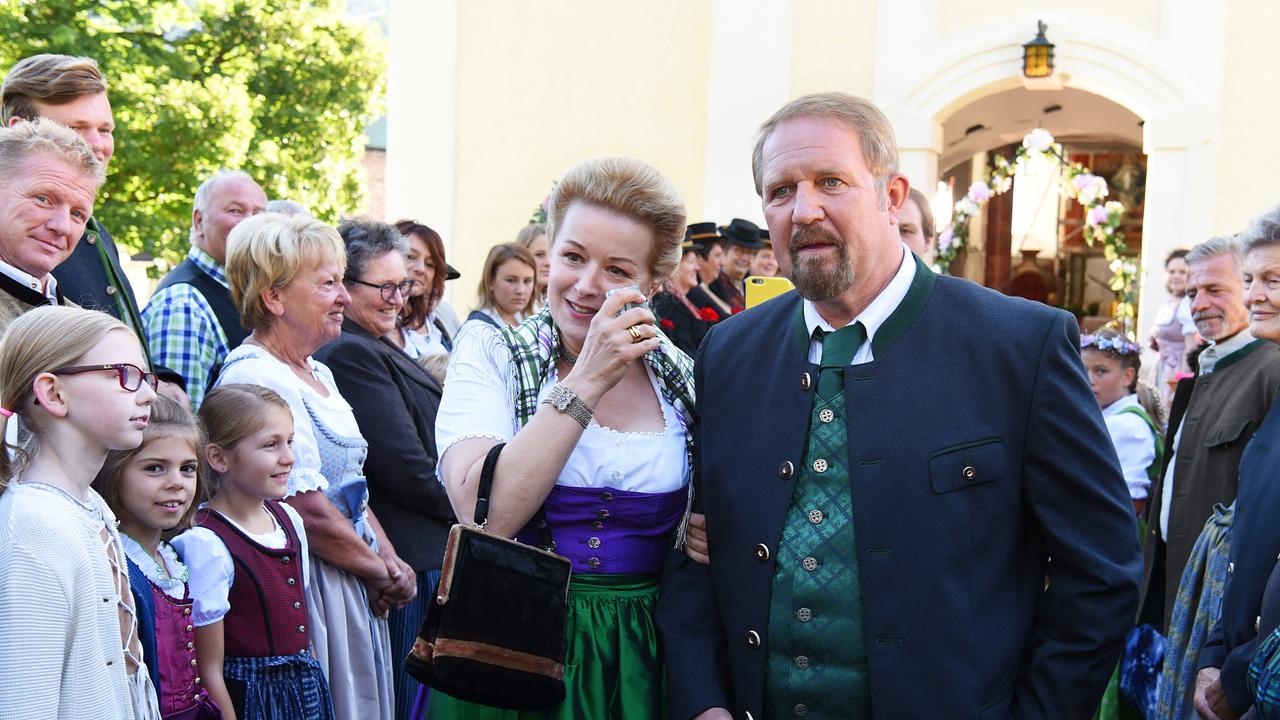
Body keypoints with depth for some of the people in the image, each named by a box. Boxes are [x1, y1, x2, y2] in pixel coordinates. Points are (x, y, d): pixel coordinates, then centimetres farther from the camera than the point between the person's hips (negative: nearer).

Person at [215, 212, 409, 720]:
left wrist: (391, 560, 2)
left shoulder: (317, 373, 13)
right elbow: (309, 511, -21)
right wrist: (380, 572, -8)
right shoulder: (255, 377, -18)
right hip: (309, 591, -9)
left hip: (355, 586, 9)